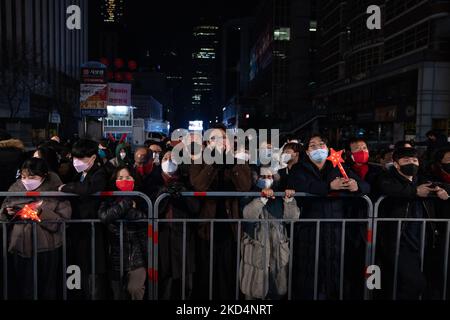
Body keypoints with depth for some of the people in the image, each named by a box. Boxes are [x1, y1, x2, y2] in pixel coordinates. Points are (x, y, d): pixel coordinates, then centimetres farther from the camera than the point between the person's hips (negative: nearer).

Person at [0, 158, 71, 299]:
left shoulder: (56, 190, -7)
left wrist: (42, 214, -24)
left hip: (45, 249, -3)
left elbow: (63, 221, -14)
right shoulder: (15, 188, 6)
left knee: (45, 290, 7)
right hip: (18, 246, 4)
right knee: (19, 289, 13)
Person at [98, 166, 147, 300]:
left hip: (137, 257, -2)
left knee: (134, 288, -23)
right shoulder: (109, 201, 3)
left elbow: (145, 219, -12)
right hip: (117, 259, 2)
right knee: (118, 295, 13)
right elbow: (104, 216, -18)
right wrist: (126, 204, -14)